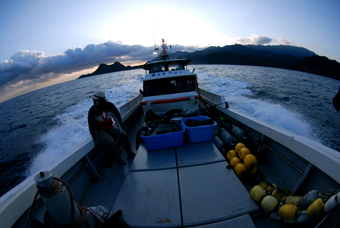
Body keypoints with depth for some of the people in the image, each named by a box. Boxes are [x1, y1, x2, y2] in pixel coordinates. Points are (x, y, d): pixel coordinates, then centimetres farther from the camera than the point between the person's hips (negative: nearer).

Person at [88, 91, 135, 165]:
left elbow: (117, 118, -7)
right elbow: (91, 126, -10)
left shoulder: (109, 106, -14)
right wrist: (96, 140, -11)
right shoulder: (92, 111, -17)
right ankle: (118, 159, -9)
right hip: (100, 130, -3)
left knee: (123, 136, -13)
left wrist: (122, 130, -8)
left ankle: (130, 153, 12)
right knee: (110, 141, -29)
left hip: (110, 128, 3)